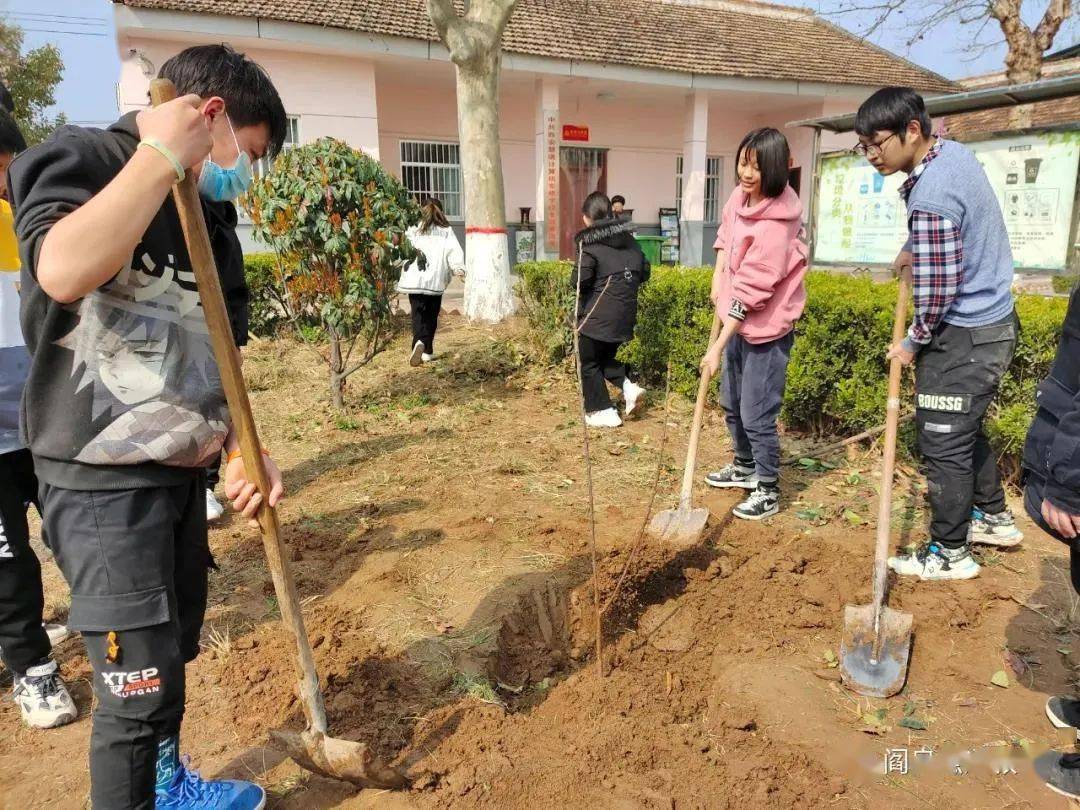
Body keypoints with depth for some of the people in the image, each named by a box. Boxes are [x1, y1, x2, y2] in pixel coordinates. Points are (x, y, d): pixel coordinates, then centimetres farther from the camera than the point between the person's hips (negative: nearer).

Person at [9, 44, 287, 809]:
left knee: (172, 656, 22)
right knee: (137, 688, -2)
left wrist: (241, 448, 4)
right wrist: (161, 154, -20)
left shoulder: (192, 212, 15)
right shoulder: (80, 157, -8)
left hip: (181, 473, 8)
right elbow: (62, 272, -30)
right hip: (103, 482, -8)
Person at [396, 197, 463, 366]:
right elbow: (454, 250, -8)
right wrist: (459, 268, -16)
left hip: (415, 279, 0)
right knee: (431, 316, 13)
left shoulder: (413, 229, 7)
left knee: (418, 314, 1)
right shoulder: (446, 231, 6)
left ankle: (419, 342, -26)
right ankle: (427, 352, 16)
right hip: (436, 281, 0)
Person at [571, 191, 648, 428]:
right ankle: (628, 386, 3)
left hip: (597, 317, -7)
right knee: (606, 356, 25)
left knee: (589, 363, 8)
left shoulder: (589, 244, -12)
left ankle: (602, 411, 9)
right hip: (625, 317, 7)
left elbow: (579, 281, -18)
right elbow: (644, 272, 15)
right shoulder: (629, 240, 9)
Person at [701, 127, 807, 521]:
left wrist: (716, 348, -24)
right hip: (738, 321, 9)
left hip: (766, 329, -9)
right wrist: (718, 274, 8)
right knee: (731, 404, 22)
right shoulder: (740, 196, -1)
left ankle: (768, 491, 18)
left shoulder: (775, 224, -26)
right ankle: (745, 467, 43)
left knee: (756, 416, -1)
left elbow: (749, 294, -26)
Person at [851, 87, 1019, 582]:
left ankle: (950, 555, 15)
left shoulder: (931, 198, -27)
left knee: (943, 444, 1)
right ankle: (994, 518, 40)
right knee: (966, 429, 23)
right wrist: (917, 248, 11)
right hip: (994, 323, 10)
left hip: (962, 338, -10)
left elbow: (936, 293, -23)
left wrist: (912, 343, -7)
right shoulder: (955, 152, 4)